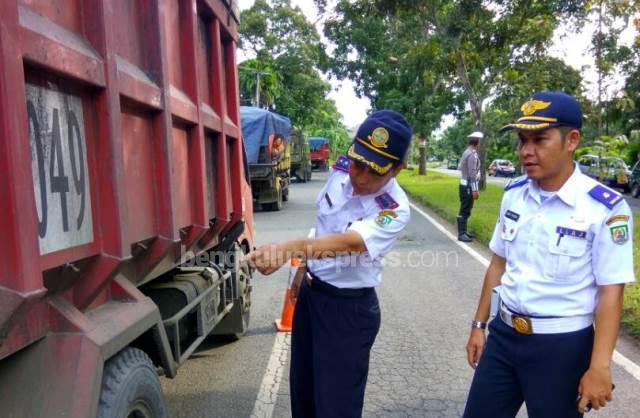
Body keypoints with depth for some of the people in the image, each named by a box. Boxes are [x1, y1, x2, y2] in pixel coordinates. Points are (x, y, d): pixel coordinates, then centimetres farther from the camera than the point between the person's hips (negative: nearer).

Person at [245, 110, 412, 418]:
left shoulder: (395, 209, -27)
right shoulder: (341, 169, -7)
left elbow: (346, 242, -43)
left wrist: (288, 248, -59)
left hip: (350, 308, -6)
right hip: (310, 291, 7)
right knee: (303, 387, 21)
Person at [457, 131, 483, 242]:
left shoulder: (466, 152, 12)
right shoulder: (472, 154, -17)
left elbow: (460, 167, 17)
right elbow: (472, 174, -22)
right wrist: (475, 190, -22)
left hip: (464, 185, 10)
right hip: (468, 186, -10)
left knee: (466, 210, 15)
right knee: (464, 211, -7)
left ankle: (464, 232, 22)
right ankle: (461, 234, -4)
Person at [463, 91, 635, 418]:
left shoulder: (606, 208, -16)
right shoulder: (513, 194, 0)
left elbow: (610, 292, -14)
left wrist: (599, 367, -16)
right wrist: (479, 325, 12)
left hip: (562, 346, -4)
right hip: (503, 335, 5)